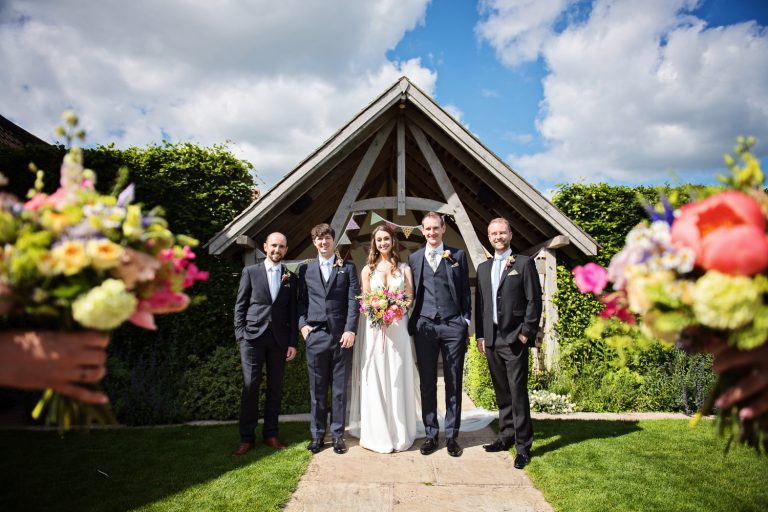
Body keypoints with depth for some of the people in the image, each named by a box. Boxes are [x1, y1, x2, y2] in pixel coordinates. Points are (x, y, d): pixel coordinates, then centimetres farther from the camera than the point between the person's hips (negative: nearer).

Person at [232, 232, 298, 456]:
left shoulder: (291, 278, 9)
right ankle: (246, 438, 10)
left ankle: (270, 434, 20)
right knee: (250, 386, -1)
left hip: (279, 339, 2)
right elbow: (240, 305, 3)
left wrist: (293, 342, 3)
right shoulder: (250, 272, 5)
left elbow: (293, 312, 8)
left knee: (275, 388, 8)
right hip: (253, 336, -2)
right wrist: (240, 334, -5)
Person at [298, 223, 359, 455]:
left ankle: (337, 434, 18)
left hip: (341, 335, -1)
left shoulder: (347, 267, 6)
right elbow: (301, 301, 13)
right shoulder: (306, 269, 11)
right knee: (317, 389, 7)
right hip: (315, 335, 1)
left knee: (340, 388, 6)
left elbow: (353, 300, -1)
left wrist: (350, 330, -10)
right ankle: (317, 434, 19)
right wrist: (303, 324, -2)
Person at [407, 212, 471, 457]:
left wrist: (465, 321, 1)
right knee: (427, 383, 7)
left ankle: (451, 435, 18)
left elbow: (465, 291, 6)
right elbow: (412, 293, 10)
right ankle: (430, 434, 19)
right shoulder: (414, 258, 10)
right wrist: (412, 324, 3)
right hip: (424, 326, 1)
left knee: (453, 383, 6)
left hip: (453, 325, -1)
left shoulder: (458, 255, 6)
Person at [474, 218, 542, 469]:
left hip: (515, 339, -5)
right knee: (502, 393, 13)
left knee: (518, 393, -4)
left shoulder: (524, 263, 0)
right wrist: (480, 335, 9)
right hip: (491, 340, 5)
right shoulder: (483, 268, 15)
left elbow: (534, 301, -4)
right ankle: (506, 437, 25)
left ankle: (523, 446, 6)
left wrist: (526, 333, -9)